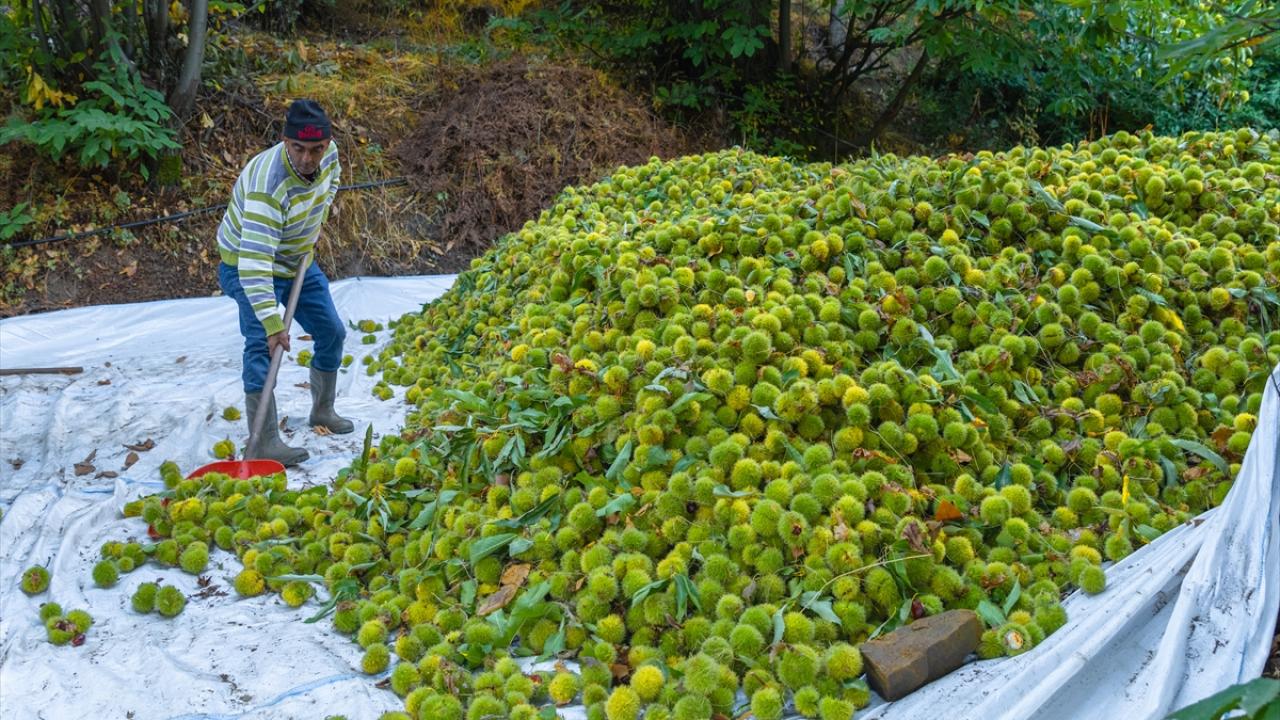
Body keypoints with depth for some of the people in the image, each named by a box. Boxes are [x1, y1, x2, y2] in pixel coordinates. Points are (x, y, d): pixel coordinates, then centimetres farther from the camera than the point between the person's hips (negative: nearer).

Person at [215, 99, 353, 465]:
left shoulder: (329, 152, -17)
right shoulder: (269, 184, -39)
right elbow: (254, 261, -45)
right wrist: (272, 322, -50)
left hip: (298, 261, 7)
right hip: (248, 266, -7)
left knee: (331, 333, 14)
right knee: (262, 344, -23)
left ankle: (323, 411, 35)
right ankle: (263, 443, -22)